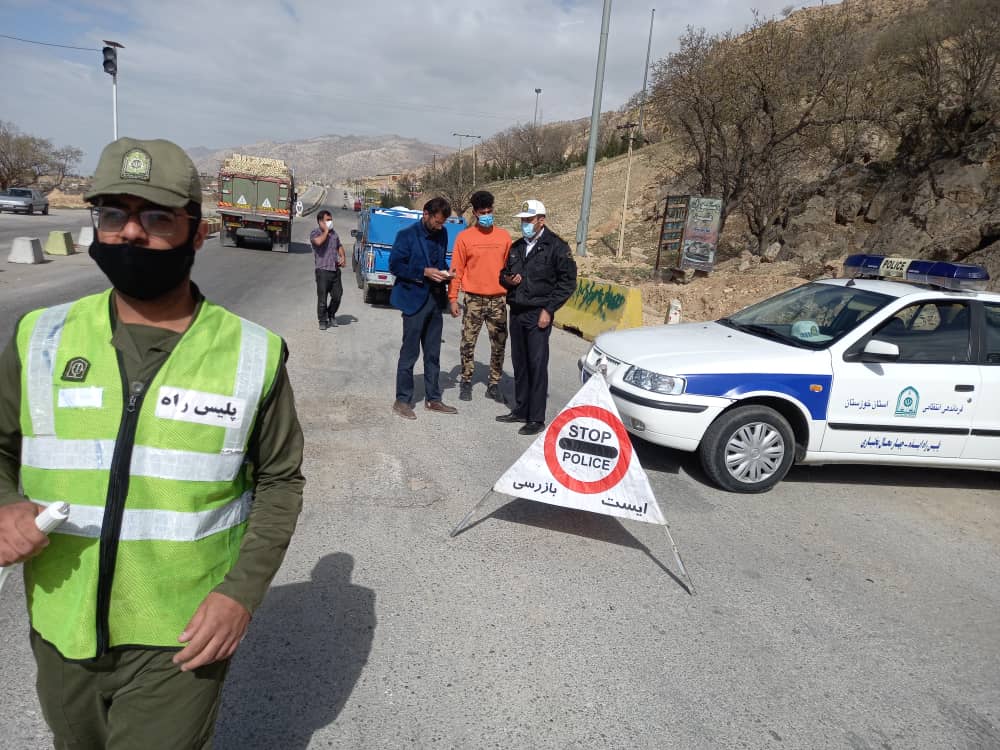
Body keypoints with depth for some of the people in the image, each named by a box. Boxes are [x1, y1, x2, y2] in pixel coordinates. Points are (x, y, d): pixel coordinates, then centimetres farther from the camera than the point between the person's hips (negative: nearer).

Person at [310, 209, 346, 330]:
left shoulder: (333, 232, 16)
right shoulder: (315, 233, -4)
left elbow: (339, 246, 27)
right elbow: (319, 241, -27)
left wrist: (342, 257, 8)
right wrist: (326, 231, -12)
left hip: (335, 269, 6)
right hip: (323, 270, -6)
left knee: (337, 295, 9)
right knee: (322, 297, -1)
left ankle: (331, 315, 31)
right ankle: (322, 321, 10)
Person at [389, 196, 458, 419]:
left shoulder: (442, 234, 9)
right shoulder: (407, 235, -9)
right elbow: (395, 266, -10)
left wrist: (444, 272, -1)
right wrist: (424, 272, -19)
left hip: (435, 298, 6)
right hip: (415, 298, -6)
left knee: (433, 353, 12)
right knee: (409, 352, 0)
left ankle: (433, 398, 22)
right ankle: (402, 401, 10)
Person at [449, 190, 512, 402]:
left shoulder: (504, 235, 6)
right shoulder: (464, 237, 0)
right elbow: (456, 269, 0)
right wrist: (453, 298, -4)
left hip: (498, 299, 2)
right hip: (474, 299, -2)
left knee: (499, 344, 5)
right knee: (468, 343, 2)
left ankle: (494, 385, 15)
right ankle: (466, 382, 16)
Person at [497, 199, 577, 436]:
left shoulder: (556, 246, -4)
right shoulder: (516, 247, 15)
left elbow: (567, 282, -6)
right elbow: (504, 273, 25)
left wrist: (548, 310, -12)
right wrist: (507, 280, 0)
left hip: (538, 315, -6)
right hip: (516, 312, 6)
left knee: (537, 365, -6)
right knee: (519, 364, 12)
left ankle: (537, 418, -1)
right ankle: (520, 410, 23)